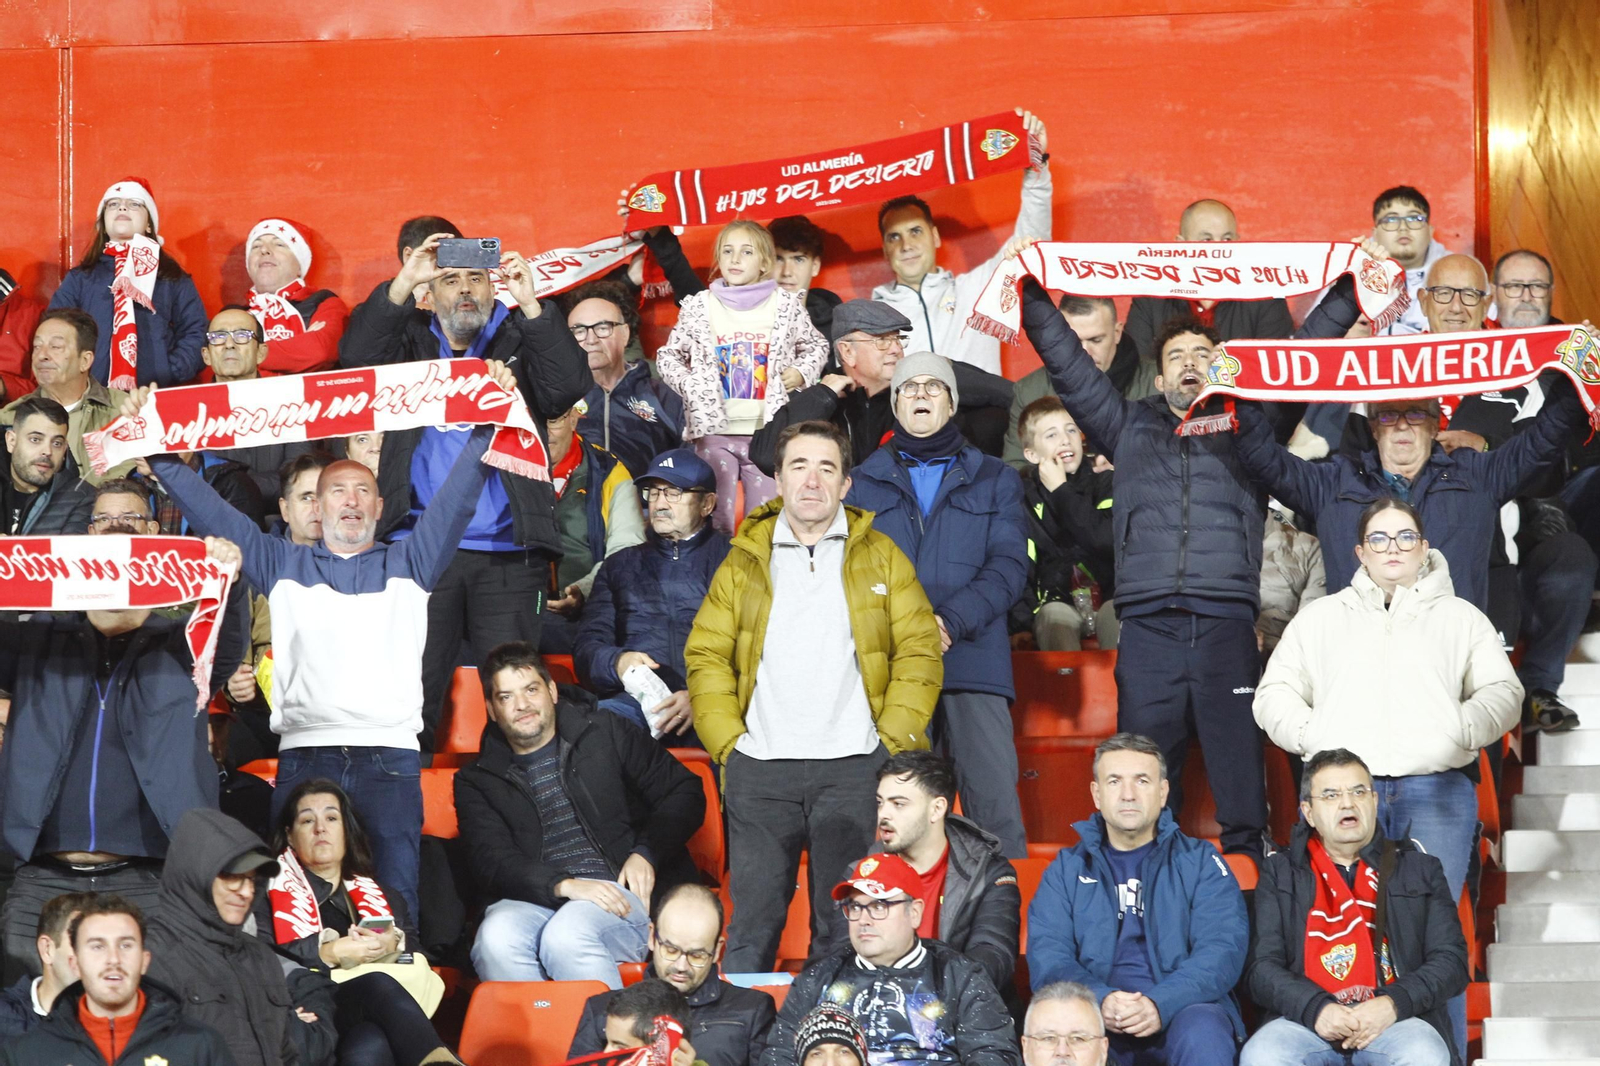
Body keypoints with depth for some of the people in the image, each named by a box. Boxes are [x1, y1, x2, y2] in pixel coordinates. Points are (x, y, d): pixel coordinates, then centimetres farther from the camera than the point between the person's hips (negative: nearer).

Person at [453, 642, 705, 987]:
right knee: (496, 939, -35)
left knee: (566, 935, -36)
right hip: (535, 900, 1)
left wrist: (646, 854, -3)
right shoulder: (476, 782, 16)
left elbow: (684, 792, 15)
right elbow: (492, 862, 0)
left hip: (620, 891, -1)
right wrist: (563, 885, -18)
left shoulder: (606, 735, 15)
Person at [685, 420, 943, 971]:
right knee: (753, 922, 1)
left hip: (855, 767, -1)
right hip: (759, 769, 1)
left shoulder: (882, 557, 11)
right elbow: (706, 656, 10)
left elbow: (920, 652, 6)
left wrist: (892, 741, -4)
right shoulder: (743, 562, 12)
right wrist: (728, 742, -2)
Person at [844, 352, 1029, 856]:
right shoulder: (864, 483, 18)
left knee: (996, 804, -11)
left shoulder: (994, 480, 16)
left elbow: (1009, 565, 4)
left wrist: (951, 621, -12)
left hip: (972, 659, -1)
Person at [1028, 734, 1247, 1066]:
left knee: (1202, 1033, -35)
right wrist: (1100, 1001, -18)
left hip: (1183, 1007, 0)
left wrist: (1160, 1005, -21)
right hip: (1093, 1016, 0)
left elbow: (1222, 950, -2)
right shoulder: (1067, 869, 17)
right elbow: (1046, 955, 3)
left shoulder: (1199, 863, 12)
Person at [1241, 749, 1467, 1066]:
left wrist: (1394, 1004, -11)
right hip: (1307, 1022, 0)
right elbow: (1261, 967, 7)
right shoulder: (1280, 874, 19)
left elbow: (1451, 960, 10)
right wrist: (1315, 1009, -14)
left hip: (1396, 1020, 0)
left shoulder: (1419, 870, 20)